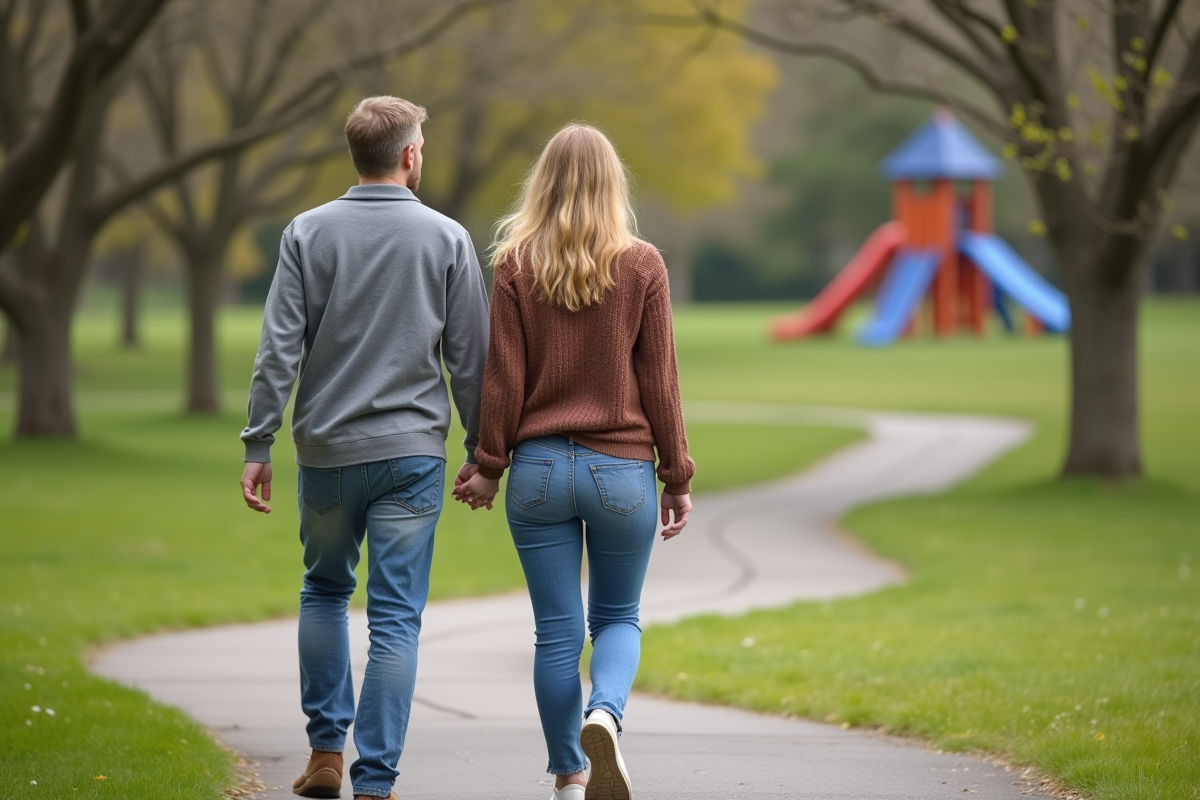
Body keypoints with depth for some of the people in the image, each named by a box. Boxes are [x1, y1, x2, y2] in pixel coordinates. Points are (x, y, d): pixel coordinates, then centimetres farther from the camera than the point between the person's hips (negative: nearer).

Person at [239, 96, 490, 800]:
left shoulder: (309, 233, 0)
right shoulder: (447, 239, -1)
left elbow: (280, 348, -5)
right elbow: (470, 357, 1)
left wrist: (259, 445, -1)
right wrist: (480, 450, 10)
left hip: (326, 450, 1)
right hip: (412, 452, -1)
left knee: (325, 591, 21)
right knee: (396, 618, 0)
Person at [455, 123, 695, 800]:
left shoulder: (516, 265, -2)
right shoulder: (642, 265, -3)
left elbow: (504, 376, -2)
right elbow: (660, 380, -1)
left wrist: (490, 465, 7)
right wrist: (677, 477, 6)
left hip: (540, 466, 1)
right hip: (622, 467, -1)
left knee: (558, 632, 8)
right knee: (618, 618, 13)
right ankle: (604, 715, -16)